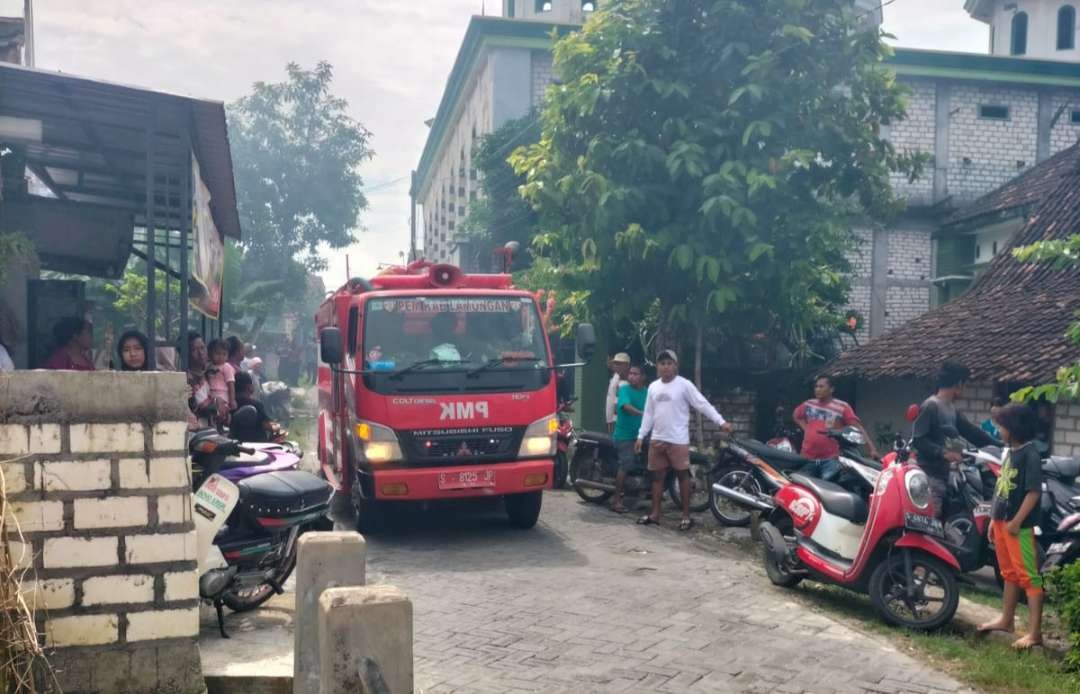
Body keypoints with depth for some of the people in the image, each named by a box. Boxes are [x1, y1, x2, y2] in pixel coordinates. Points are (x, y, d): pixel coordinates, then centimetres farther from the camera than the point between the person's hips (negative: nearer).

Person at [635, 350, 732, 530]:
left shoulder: (684, 385, -7)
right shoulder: (653, 387, 10)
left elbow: (703, 405, -10)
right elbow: (648, 413, 15)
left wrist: (721, 422, -17)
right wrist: (640, 436, 12)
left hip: (678, 440, -6)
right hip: (657, 439, 6)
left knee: (683, 475, 2)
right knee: (657, 476, 11)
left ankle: (686, 515, 10)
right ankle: (655, 514, 19)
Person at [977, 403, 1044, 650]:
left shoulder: (1030, 454, -14)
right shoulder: (1010, 452, 12)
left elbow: (1034, 491, -19)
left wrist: (1017, 521, -19)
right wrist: (994, 518, 18)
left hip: (1019, 526, -9)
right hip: (1002, 522, 9)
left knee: (1029, 577, -4)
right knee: (1009, 574, 19)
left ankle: (1034, 632, -1)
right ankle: (1006, 620, 31)